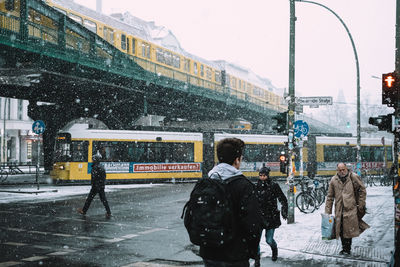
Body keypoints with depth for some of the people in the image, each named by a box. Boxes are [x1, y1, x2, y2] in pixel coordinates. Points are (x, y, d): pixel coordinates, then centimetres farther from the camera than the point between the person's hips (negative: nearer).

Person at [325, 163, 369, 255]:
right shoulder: (334, 180, 6)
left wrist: (361, 205, 2)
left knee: (348, 230, -5)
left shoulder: (354, 177, -1)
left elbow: (362, 190, 6)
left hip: (351, 209, -3)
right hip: (339, 210, 3)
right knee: (341, 231, 8)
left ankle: (347, 249, 7)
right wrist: (327, 211, 5)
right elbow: (330, 196, 10)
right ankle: (344, 248, 22)